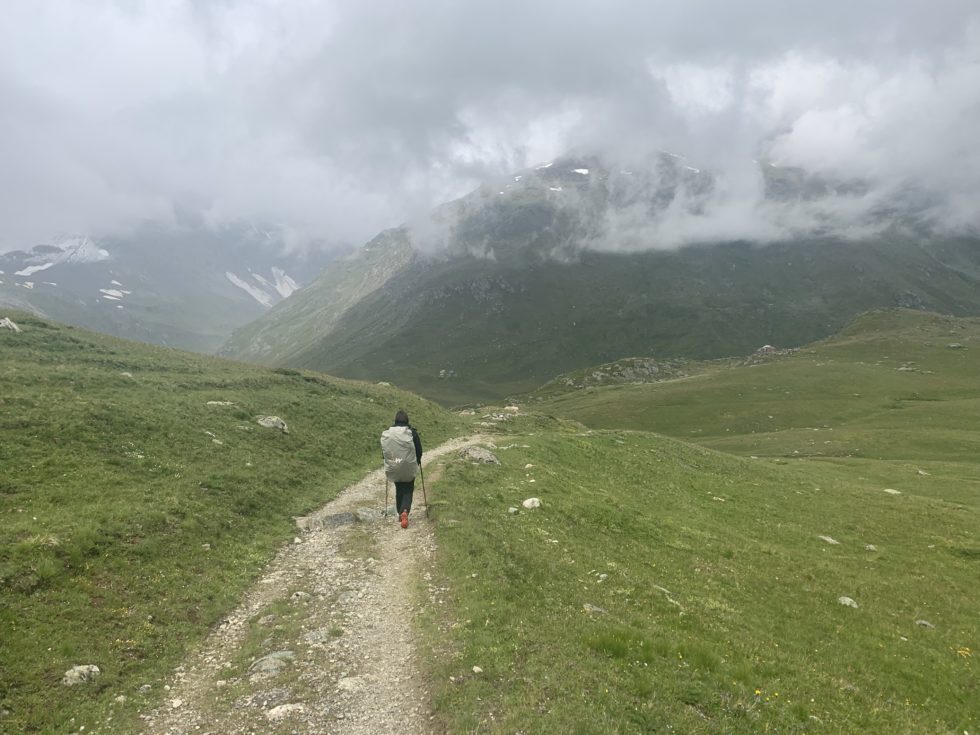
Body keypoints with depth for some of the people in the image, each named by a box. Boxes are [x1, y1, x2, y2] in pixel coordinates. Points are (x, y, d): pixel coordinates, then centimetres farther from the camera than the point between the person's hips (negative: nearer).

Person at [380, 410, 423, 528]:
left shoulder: (386, 433, -3)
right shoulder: (412, 432, -9)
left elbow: (383, 450, 6)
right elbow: (419, 449, -2)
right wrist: (418, 461, 16)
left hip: (394, 468, 2)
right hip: (409, 468, -2)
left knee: (399, 490, 19)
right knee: (408, 490, 5)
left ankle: (400, 514, 24)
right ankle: (405, 511, -18)